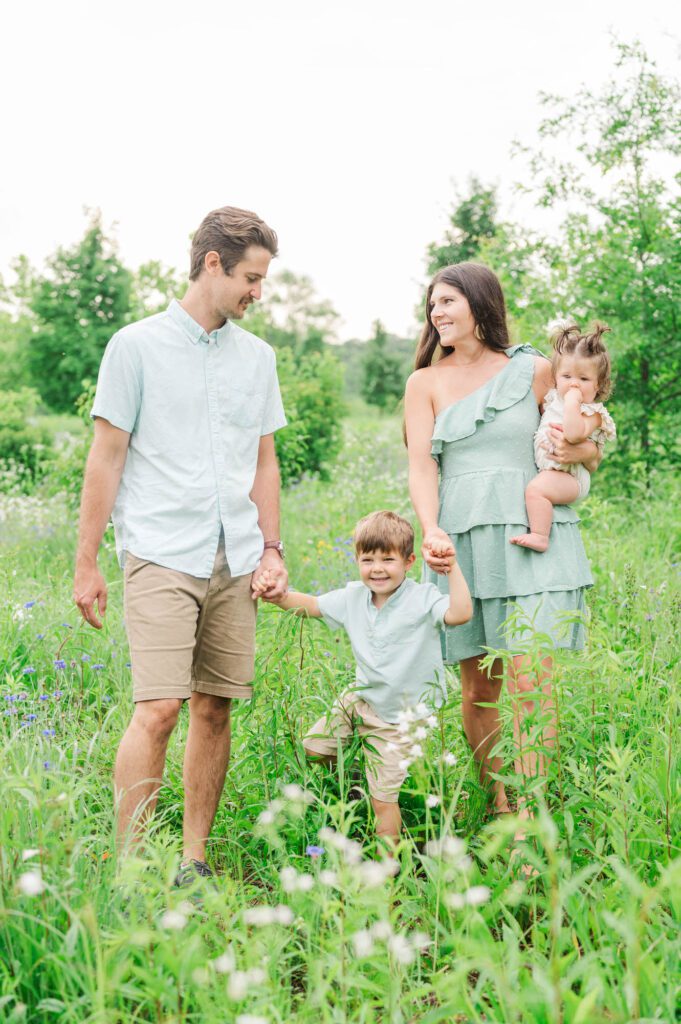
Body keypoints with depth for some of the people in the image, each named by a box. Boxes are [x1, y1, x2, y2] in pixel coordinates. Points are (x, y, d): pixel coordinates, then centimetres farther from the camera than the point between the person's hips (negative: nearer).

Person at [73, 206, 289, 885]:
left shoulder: (257, 357, 15)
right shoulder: (137, 346, 1)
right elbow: (106, 457, 1)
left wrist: (272, 548, 12)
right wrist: (86, 564, -1)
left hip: (235, 561, 5)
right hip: (160, 555, -4)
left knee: (215, 709, 5)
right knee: (158, 709, -12)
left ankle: (194, 861, 16)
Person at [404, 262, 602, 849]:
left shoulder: (533, 371, 8)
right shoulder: (426, 383, 10)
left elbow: (592, 452, 16)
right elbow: (422, 466, -1)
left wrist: (577, 452, -9)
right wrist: (431, 531, -19)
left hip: (532, 536, -1)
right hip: (461, 540, 2)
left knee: (530, 679, -10)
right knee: (479, 686, 4)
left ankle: (529, 819, -6)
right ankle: (498, 807, 18)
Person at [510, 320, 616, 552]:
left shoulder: (592, 412, -10)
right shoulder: (553, 398, 14)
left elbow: (574, 434, -31)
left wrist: (572, 402, -26)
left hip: (569, 477, -10)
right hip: (543, 470, 10)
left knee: (536, 489, -31)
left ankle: (539, 537, -28)